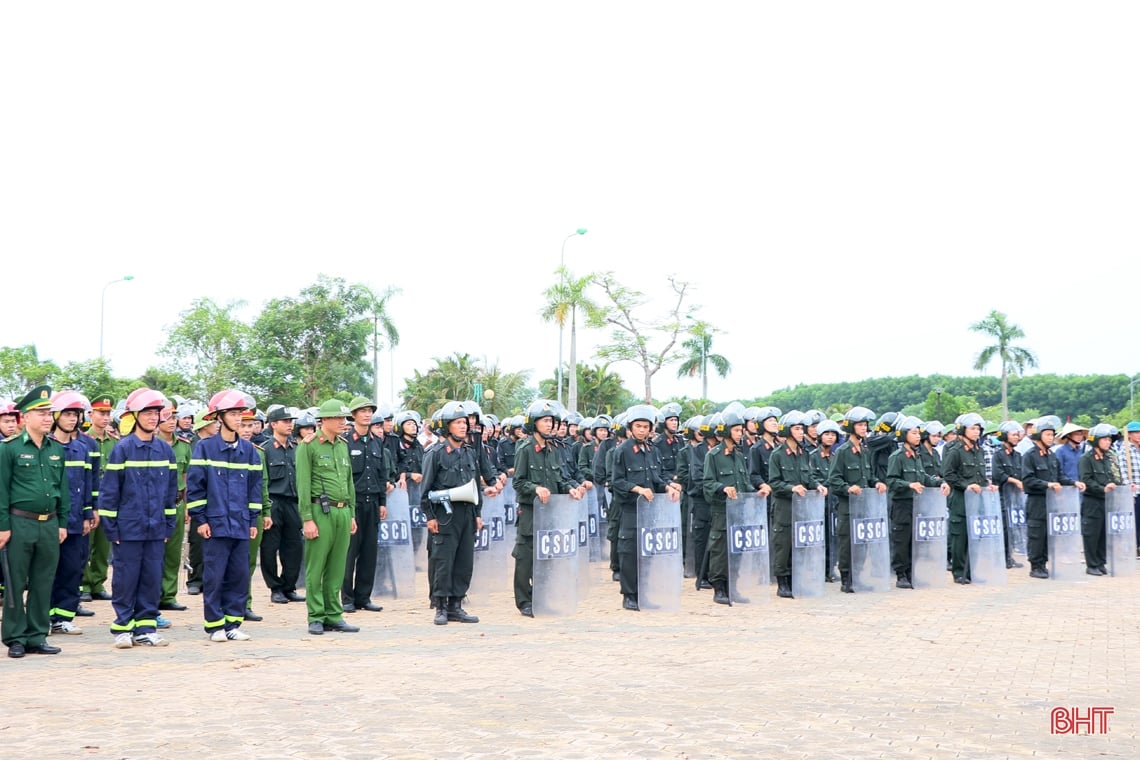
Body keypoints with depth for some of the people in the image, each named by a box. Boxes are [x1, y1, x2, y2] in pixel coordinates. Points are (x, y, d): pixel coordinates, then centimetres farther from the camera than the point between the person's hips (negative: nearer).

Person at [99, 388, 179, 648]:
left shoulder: (165, 449, 7)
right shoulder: (122, 448, -6)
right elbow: (109, 489, -6)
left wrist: (169, 525, 10)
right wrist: (111, 527, -8)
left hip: (156, 528, 4)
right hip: (128, 527, -4)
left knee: (153, 578, 6)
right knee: (126, 578, 2)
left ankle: (146, 627, 15)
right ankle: (123, 628, 12)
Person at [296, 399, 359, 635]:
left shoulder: (343, 445, 15)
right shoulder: (308, 446, -6)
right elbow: (303, 485, -10)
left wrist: (352, 514, 17)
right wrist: (307, 519, -14)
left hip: (343, 512, 6)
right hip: (321, 512, -6)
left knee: (337, 569, 9)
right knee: (315, 569, 0)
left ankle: (334, 616, 16)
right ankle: (316, 618, 7)